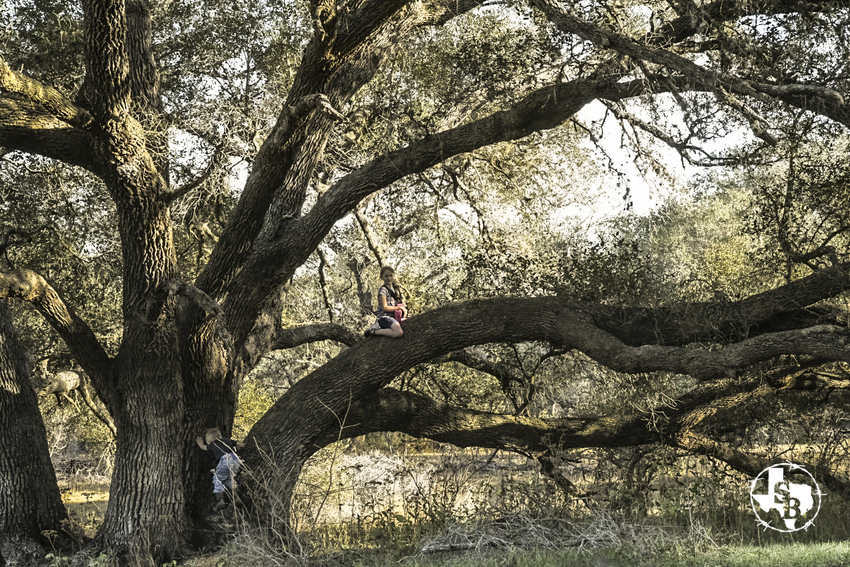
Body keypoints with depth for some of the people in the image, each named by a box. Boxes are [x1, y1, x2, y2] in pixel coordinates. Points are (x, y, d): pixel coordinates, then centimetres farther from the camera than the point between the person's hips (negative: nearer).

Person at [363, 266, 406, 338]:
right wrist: (399, 307, -8)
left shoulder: (395, 288, 16)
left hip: (394, 316, 9)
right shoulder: (383, 290, -8)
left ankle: (378, 326, 0)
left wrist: (404, 309, 4)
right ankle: (374, 331, -12)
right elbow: (384, 307, -13)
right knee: (399, 332, -33)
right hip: (385, 317, -9)